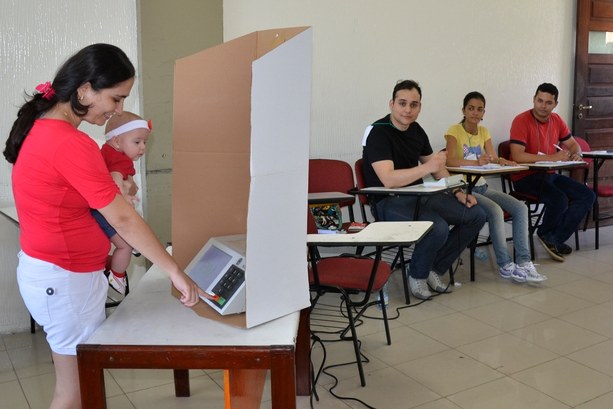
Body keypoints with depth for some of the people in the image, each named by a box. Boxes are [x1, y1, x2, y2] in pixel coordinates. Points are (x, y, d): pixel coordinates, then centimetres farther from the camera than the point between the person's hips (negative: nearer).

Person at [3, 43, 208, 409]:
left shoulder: (41, 126, 6)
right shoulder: (71, 144, -24)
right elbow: (123, 219, -23)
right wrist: (175, 271, -17)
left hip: (46, 268, 9)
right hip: (65, 279, -9)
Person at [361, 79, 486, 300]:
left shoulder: (416, 130, 9)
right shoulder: (378, 132, -16)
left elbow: (436, 167, 20)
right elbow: (388, 180, -28)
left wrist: (458, 193, 7)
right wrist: (427, 167, -32)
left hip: (420, 195, 9)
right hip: (389, 202, -8)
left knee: (476, 215, 1)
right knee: (438, 228, -33)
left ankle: (434, 269, 11)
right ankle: (417, 275, -2)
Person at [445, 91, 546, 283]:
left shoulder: (484, 131, 13)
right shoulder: (455, 131, -7)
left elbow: (494, 158, 3)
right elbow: (450, 161, -23)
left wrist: (500, 161, -20)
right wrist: (477, 162, -35)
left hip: (481, 186, 7)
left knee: (520, 208, -11)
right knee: (495, 210, -29)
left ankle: (524, 262, -11)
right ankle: (505, 265, -19)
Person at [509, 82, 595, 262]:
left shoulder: (557, 120, 8)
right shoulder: (521, 121, -14)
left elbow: (572, 144, 20)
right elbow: (517, 156, -25)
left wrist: (576, 154, -6)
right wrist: (552, 158, -23)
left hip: (549, 174, 8)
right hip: (525, 178, -8)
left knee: (588, 196, -6)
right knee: (560, 200, -30)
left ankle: (555, 239, -3)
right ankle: (545, 234, 1)